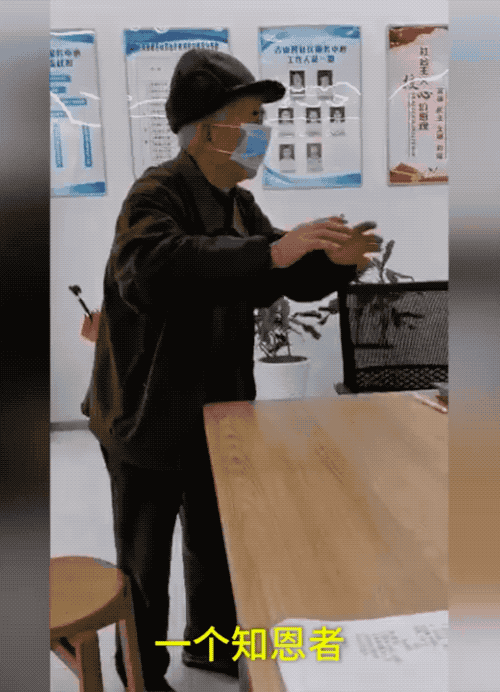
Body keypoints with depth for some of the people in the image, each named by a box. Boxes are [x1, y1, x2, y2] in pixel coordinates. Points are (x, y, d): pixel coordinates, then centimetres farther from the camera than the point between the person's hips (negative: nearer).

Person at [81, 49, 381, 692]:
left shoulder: (239, 204, 5)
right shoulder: (156, 192, -21)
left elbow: (286, 279, 8)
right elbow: (149, 269, -42)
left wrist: (333, 260, -14)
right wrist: (271, 251, -46)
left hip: (217, 408, 8)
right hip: (150, 414, -7)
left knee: (216, 539, 24)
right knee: (145, 559, 11)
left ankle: (208, 639, 48)